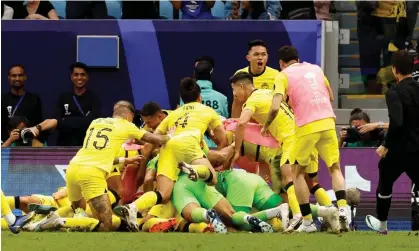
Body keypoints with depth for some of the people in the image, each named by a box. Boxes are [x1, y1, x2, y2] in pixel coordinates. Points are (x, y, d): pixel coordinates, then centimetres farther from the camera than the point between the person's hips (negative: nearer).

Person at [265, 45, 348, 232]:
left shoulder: (283, 76, 3)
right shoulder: (316, 69, 17)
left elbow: (275, 107, -8)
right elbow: (330, 96, 26)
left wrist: (266, 126, 8)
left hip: (307, 126, -3)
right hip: (328, 122, 3)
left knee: (298, 172, 13)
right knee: (335, 168, 14)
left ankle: (307, 221, 7)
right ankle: (342, 208, -10)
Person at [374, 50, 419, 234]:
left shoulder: (395, 93, -16)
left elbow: (396, 122, -27)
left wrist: (386, 145, -16)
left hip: (399, 149, -4)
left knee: (384, 185, 19)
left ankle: (382, 226, 27)